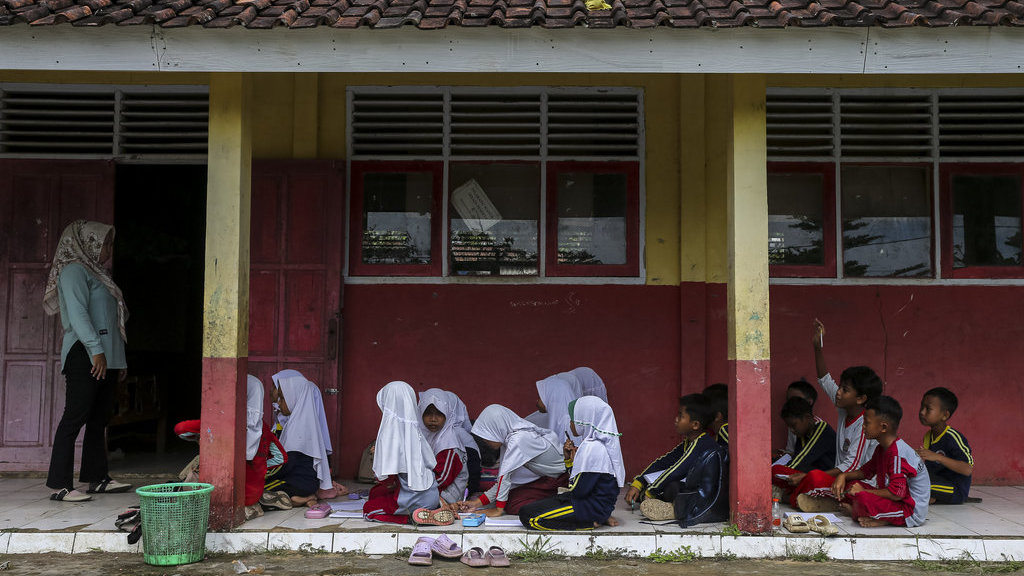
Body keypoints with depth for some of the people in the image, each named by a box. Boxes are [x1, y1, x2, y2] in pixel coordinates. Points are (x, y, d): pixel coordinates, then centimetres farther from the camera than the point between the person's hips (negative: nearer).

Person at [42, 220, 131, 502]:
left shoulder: (97, 273, 23)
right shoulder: (74, 271, -5)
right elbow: (78, 314, -16)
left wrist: (118, 360, 17)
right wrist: (96, 349, -23)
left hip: (104, 358, 10)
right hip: (84, 355, -9)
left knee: (98, 419, 11)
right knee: (75, 417, -10)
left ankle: (97, 478, 17)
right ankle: (60, 485, -10)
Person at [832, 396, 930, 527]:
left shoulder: (897, 454, -23)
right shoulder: (882, 449, 10)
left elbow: (896, 494, -27)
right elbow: (866, 471, 23)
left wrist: (865, 491, -17)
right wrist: (843, 476, 5)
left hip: (911, 512, -10)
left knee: (861, 498, -34)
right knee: (850, 485, 7)